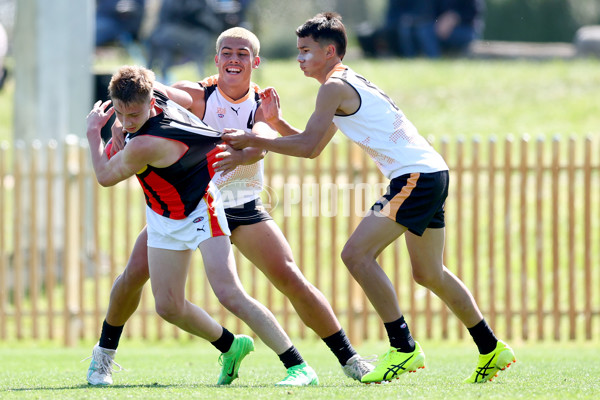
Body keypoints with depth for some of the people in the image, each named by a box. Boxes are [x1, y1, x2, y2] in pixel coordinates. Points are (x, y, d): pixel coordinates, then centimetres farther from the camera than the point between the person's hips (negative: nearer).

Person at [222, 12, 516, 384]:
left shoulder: (335, 87, -10)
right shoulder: (350, 83, 21)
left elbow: (308, 146, -14)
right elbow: (313, 147, 21)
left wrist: (252, 140, -7)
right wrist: (277, 122, 8)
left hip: (416, 175, -11)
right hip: (430, 173, 11)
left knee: (357, 254, -15)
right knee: (429, 273, 20)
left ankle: (404, 348, -14)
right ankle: (492, 349, 27)